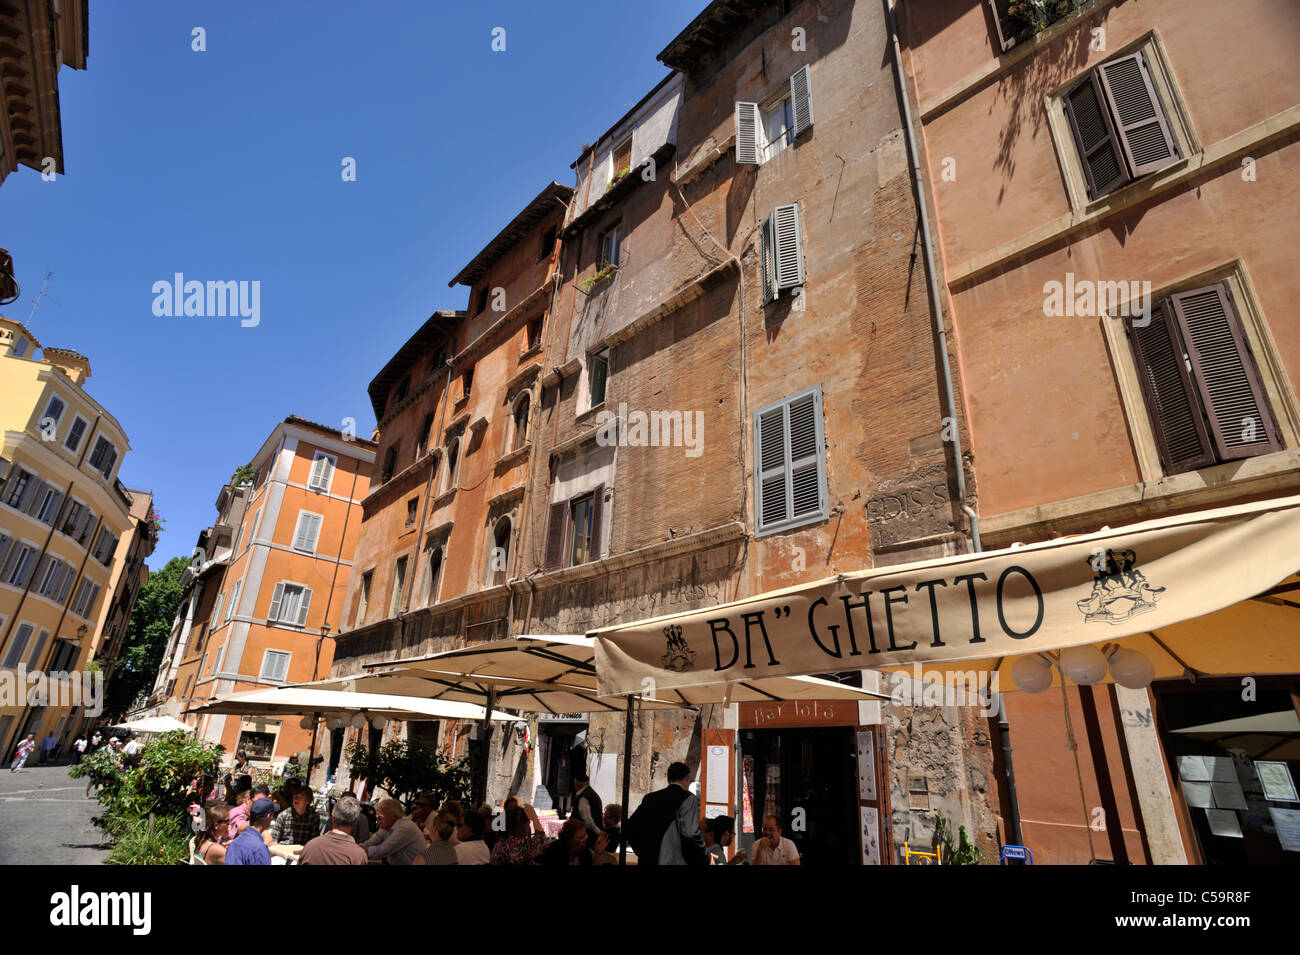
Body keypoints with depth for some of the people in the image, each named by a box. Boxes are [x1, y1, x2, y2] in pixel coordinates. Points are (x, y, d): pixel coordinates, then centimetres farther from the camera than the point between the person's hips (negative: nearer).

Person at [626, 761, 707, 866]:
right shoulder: (689, 798, -5)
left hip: (648, 860, 6)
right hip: (676, 861, -6)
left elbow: (629, 829, 11)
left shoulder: (650, 798, 12)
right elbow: (690, 834, -17)